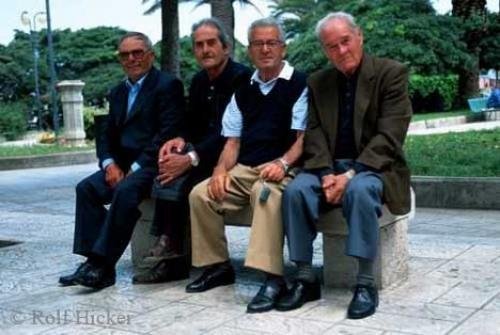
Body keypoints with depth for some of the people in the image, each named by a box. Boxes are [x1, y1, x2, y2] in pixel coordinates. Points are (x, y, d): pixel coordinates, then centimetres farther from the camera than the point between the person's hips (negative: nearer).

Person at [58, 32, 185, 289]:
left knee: (126, 190, -32)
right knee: (87, 188, -16)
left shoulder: (168, 85, -4)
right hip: (122, 164, 7)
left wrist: (135, 168, -18)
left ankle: (102, 264, -27)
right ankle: (95, 261, -17)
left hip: (152, 164, -7)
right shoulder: (118, 92, 19)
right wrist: (110, 163, -6)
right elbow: (106, 135, 16)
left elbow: (168, 133, -14)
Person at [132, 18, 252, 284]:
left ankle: (173, 256, -12)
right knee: (170, 165, -21)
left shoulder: (241, 77, -13)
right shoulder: (199, 81, 13)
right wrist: (180, 140, -9)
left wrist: (192, 159, -29)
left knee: (181, 180, -27)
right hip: (205, 151, 7)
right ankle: (169, 253, -19)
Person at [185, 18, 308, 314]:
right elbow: (233, 142, 14)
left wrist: (282, 163, -26)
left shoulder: (300, 84, -1)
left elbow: (303, 137, -8)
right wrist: (222, 171, -5)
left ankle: (273, 279, -36)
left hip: (282, 169, -6)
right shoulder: (243, 90, 17)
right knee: (201, 194, -14)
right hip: (245, 169, 6)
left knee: (265, 192, -37)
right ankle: (218, 266, 2)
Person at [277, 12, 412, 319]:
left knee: (359, 190, -37)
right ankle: (305, 278, -16)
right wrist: (326, 174, -15)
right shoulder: (318, 82, 10)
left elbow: (389, 136, -14)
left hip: (373, 166, -4)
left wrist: (351, 174, -23)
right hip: (330, 166, 4)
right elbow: (314, 133, 3)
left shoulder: (391, 73, -5)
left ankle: (366, 283, -27)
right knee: (295, 191, -25)